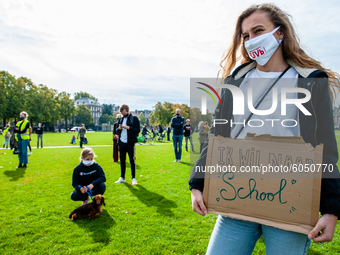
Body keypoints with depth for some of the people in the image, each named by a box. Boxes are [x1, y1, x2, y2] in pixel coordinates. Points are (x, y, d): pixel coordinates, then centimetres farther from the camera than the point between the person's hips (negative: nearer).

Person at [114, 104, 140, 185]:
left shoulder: (134, 118, -3)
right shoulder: (120, 119, 14)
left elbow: (138, 130, -9)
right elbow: (117, 131, 18)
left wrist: (128, 127, -19)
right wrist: (119, 129, -4)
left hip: (130, 143, -5)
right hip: (121, 143, 5)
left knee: (132, 161, 2)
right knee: (122, 160, 11)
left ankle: (133, 178, 10)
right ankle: (122, 178, 21)